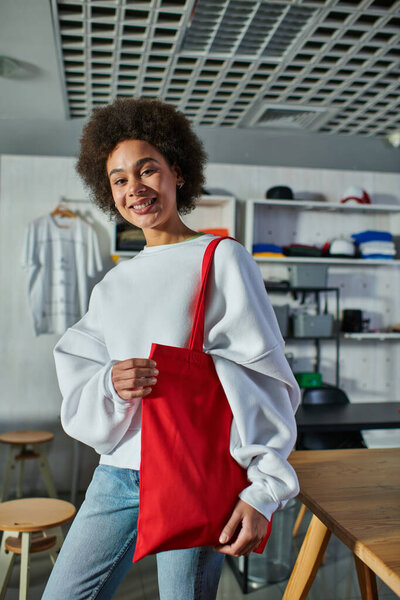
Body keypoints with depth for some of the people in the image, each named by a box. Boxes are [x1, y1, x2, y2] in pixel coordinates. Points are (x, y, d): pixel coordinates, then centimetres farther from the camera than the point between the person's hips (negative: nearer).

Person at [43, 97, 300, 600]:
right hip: (118, 472, 5)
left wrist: (263, 491, -15)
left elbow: (263, 377, -8)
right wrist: (110, 385, -14)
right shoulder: (112, 286, 13)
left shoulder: (222, 260, -3)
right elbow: (76, 385, 10)